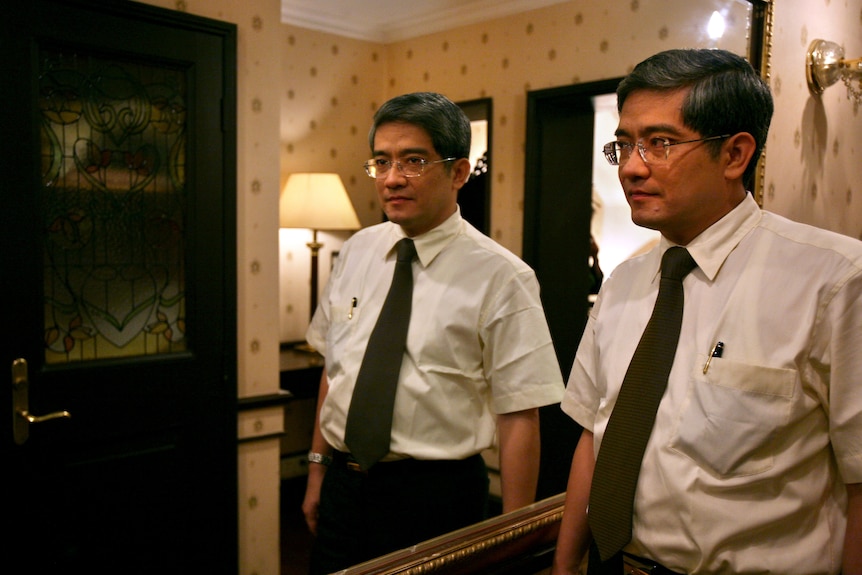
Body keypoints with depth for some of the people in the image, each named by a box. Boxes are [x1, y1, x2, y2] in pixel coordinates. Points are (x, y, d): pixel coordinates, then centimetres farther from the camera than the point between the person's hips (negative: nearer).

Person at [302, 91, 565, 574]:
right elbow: (333, 370, 10)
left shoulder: (500, 278, -14)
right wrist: (318, 471, 13)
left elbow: (519, 419, -13)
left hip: (435, 498, -4)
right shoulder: (358, 251, 3)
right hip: (343, 485, 5)